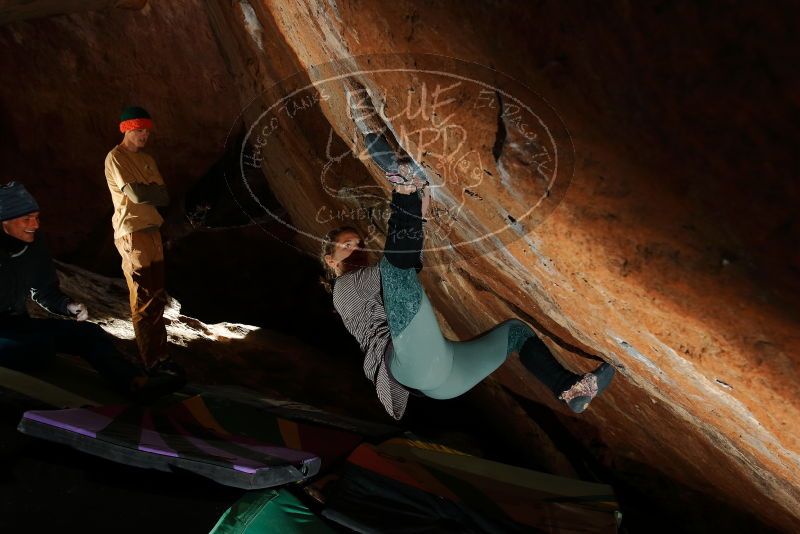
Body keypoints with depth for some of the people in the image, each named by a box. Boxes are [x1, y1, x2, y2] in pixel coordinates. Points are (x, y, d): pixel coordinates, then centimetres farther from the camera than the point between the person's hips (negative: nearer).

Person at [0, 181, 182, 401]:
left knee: (88, 332, -6)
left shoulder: (34, 246, 1)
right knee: (40, 348, -36)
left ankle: (136, 384, -10)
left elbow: (45, 291, 13)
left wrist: (68, 306, -7)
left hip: (20, 325, 6)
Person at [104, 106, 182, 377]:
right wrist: (153, 192, 1)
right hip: (132, 233, -8)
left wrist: (143, 191, -9)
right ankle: (152, 362, -2)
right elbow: (136, 195, -17)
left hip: (152, 230, 8)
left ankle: (160, 355, 17)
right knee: (144, 299, -6)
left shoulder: (147, 159, 17)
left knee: (156, 298, 10)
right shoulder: (116, 158, -7)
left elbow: (164, 198, 8)